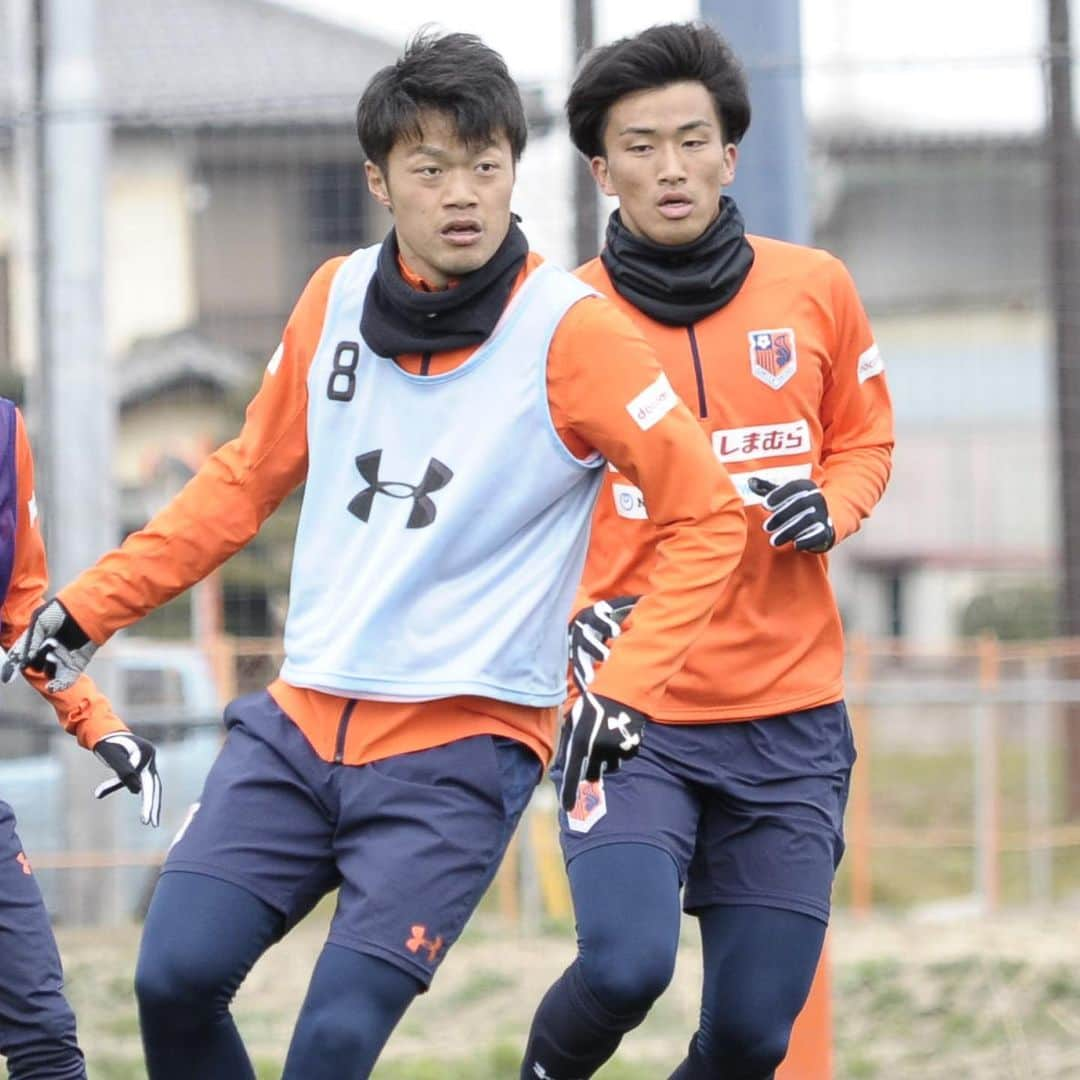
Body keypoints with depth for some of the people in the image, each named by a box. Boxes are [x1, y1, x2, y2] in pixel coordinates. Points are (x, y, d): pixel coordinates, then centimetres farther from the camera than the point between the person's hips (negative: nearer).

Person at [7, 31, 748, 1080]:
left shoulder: (568, 333, -9)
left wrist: (626, 687, -16)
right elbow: (246, 479, 18)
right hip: (300, 722, 5)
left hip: (460, 750, -5)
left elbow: (706, 514, -6)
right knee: (175, 975, -10)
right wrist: (91, 605, 15)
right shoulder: (334, 300, 5)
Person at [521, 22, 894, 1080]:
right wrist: (570, 612, -13)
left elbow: (863, 439, 18)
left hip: (789, 721, 2)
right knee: (626, 964, -22)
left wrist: (829, 507, -4)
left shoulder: (814, 290, 3)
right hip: (631, 714, -2)